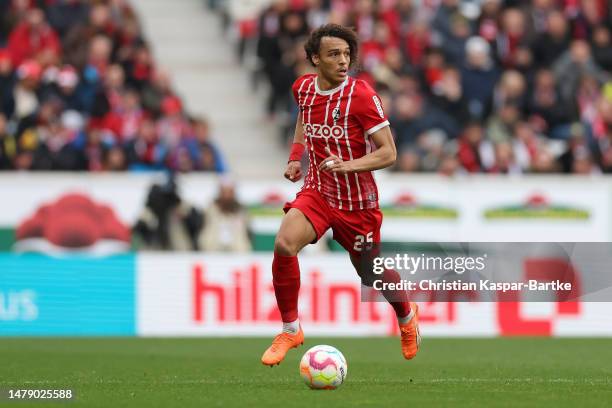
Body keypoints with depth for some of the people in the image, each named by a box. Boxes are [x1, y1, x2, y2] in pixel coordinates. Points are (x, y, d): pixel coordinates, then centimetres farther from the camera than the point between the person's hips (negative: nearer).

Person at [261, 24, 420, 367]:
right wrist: (296, 156, 13)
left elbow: (388, 153, -17)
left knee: (372, 275, 12)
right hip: (316, 192, 3)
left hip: (357, 201, -3)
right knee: (284, 244, -25)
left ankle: (407, 315, 48)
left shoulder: (361, 96, -17)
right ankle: (290, 329, -8)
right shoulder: (304, 88, -1)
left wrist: (350, 165, -33)